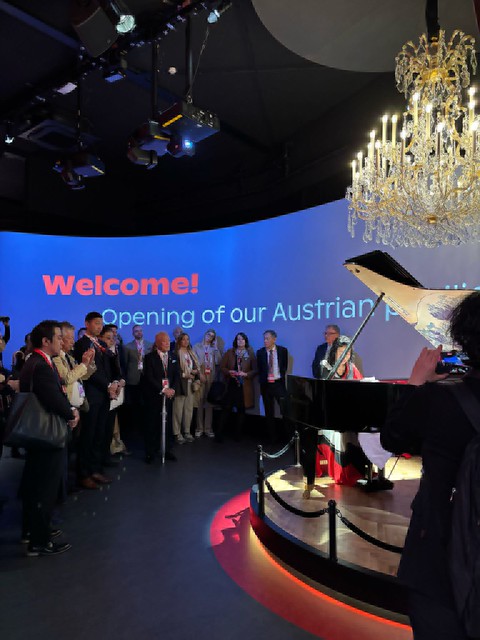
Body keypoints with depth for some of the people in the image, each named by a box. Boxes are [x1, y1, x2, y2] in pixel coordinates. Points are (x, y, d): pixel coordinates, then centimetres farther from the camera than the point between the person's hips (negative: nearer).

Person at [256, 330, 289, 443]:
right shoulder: (260, 352, 4)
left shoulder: (283, 350, 0)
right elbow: (259, 370, 7)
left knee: (285, 411, -5)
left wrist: (280, 378, -2)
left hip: (279, 384, -1)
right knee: (269, 413, 7)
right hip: (266, 385, 2)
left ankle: (287, 436, 8)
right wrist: (263, 381, 1)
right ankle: (272, 437, 17)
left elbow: (284, 367, 4)